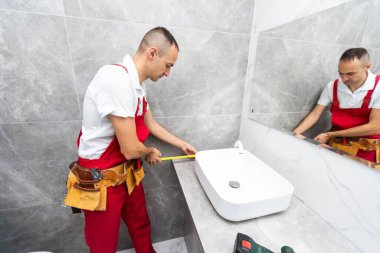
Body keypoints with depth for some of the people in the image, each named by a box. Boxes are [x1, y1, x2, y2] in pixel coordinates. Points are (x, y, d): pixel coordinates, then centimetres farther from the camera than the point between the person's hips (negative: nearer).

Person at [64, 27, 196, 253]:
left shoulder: (137, 86, 1)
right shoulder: (116, 79, -28)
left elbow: (151, 125, 12)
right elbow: (131, 149, -29)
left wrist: (183, 145, 18)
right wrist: (151, 152, -5)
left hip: (128, 173, 8)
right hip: (101, 180, -7)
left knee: (141, 225, 26)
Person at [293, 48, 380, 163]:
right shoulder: (332, 86, -6)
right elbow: (315, 114, -5)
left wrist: (330, 134, -18)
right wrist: (294, 134, -16)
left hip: (366, 150, -2)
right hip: (335, 144, 2)